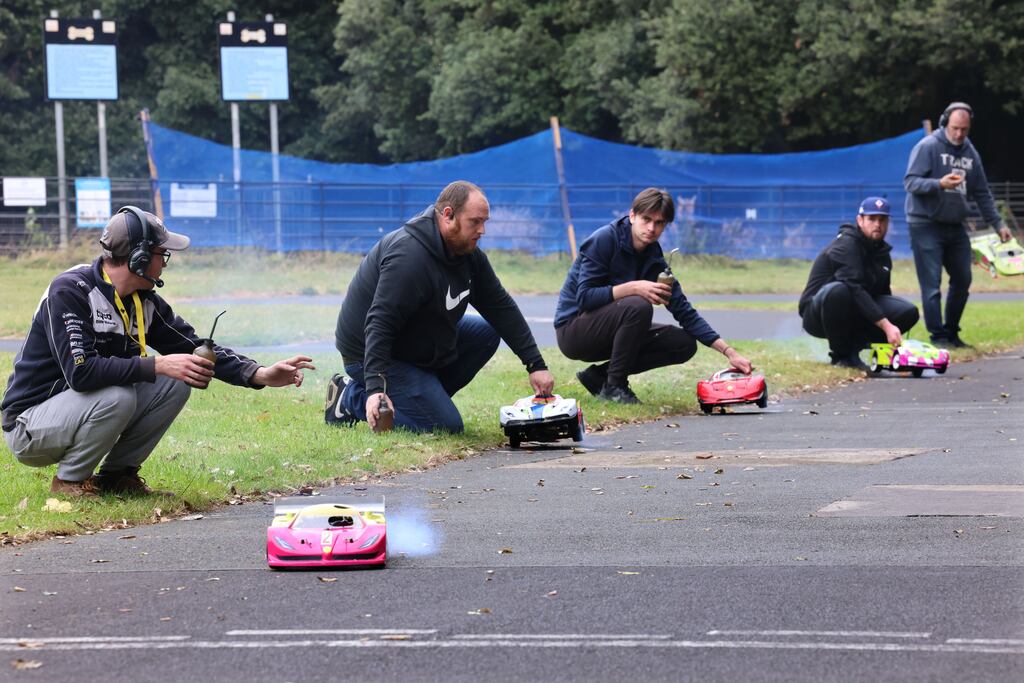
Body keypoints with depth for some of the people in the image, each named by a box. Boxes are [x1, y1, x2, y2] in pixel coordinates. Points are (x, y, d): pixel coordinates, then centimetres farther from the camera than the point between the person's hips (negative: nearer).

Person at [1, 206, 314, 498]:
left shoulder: (144, 302, 2)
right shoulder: (70, 291, -22)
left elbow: (197, 350, 6)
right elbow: (80, 371, -33)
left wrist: (261, 375, -6)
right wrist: (157, 366, -32)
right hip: (27, 430, -7)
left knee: (176, 383, -6)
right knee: (118, 395, -33)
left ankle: (116, 475, 3)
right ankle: (69, 481, -11)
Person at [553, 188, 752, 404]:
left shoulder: (654, 259, 3)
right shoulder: (603, 240, -17)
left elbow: (685, 312, 1)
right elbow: (584, 297, -23)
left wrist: (729, 352, -8)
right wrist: (633, 288, -33)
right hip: (574, 332, -7)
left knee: (684, 344, -3)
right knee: (639, 306, -31)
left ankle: (599, 376, 1)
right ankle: (614, 386, -17)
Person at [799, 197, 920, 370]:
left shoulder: (882, 252, 9)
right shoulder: (846, 245, -17)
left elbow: (883, 294, 14)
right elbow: (855, 289, -30)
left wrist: (892, 335, 0)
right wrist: (886, 326, -37)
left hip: (856, 315, 7)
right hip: (816, 315, -7)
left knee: (909, 312, -10)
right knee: (838, 290, -41)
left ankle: (852, 347, -4)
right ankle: (840, 355, -20)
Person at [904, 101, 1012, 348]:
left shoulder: (970, 153, 10)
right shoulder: (927, 147, -10)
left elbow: (982, 194, 16)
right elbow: (910, 182, -16)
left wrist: (997, 224, 13)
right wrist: (940, 184, -31)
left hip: (956, 226, 7)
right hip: (926, 225, -7)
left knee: (962, 281, 10)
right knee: (932, 285, -9)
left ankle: (951, 333, 22)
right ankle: (938, 337, -5)